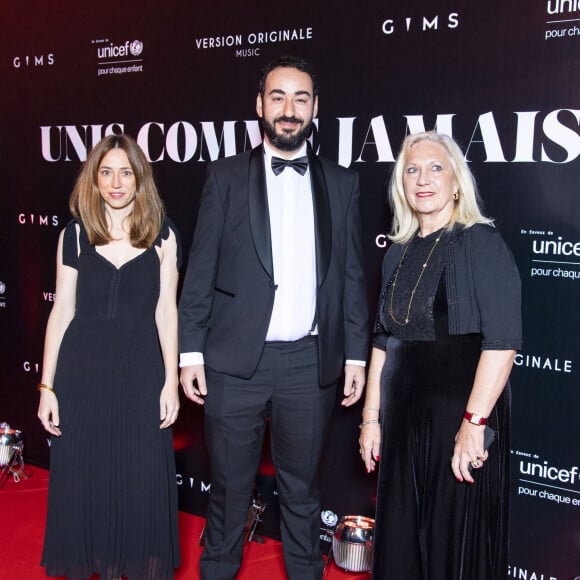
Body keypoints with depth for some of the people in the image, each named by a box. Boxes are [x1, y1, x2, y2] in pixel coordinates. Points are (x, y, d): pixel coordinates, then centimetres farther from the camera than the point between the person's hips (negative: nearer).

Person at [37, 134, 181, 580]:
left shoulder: (162, 234, 1)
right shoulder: (75, 234, 3)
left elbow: (166, 311, 1)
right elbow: (62, 311, 3)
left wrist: (171, 381, -4)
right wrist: (46, 386, 1)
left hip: (141, 371, -1)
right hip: (82, 371, 1)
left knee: (142, 483, 5)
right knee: (83, 479, 9)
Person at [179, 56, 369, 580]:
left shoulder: (341, 183, 7)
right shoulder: (227, 176, 3)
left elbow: (352, 276, 7)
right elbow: (200, 270, 1)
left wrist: (356, 356, 4)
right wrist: (191, 351, -4)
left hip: (311, 362, 1)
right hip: (236, 360, -1)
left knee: (302, 487, 15)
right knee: (230, 487, 12)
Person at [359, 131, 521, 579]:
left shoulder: (481, 242, -8)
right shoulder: (399, 253, 11)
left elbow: (503, 340, -16)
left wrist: (474, 422, -21)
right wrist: (372, 417, 10)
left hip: (460, 412, -6)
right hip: (404, 416, 6)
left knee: (456, 542, 6)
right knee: (399, 540, 14)